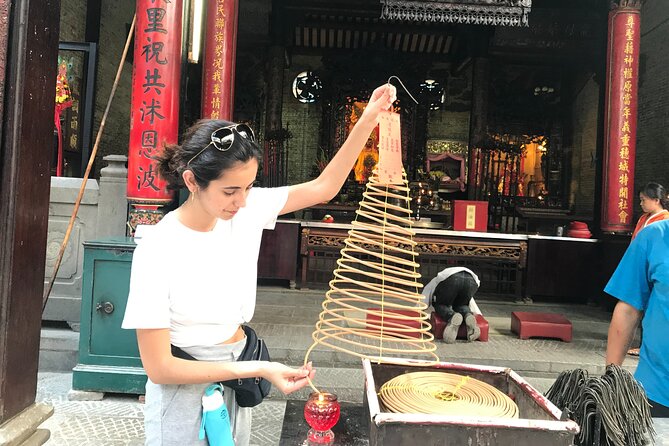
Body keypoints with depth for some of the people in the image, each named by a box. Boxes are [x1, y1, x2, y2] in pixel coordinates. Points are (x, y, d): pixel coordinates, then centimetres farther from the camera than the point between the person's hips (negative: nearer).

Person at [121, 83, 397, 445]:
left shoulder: (248, 212, -11)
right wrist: (258, 369, -26)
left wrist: (368, 119, -12)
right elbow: (159, 368, -21)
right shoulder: (157, 250, -24)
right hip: (184, 389, -5)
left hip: (237, 378, 5)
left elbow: (323, 188, -5)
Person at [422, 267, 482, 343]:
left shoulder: (432, 284, 41)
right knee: (461, 305, 31)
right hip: (472, 280, 4)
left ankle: (451, 317, -11)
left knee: (440, 305, 22)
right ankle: (468, 316, -4)